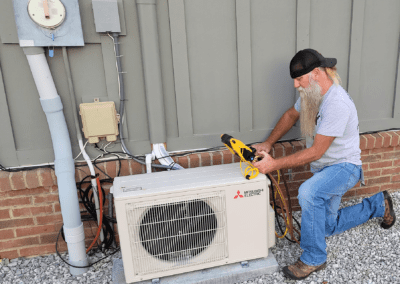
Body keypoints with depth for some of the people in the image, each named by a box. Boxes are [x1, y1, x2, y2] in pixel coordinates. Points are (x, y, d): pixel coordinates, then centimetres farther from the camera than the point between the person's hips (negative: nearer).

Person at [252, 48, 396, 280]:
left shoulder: (337, 103, -30)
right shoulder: (312, 94, -3)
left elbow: (316, 152, -30)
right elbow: (291, 116, 11)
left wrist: (275, 164, -31)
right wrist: (267, 144, -1)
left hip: (344, 167, -9)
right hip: (324, 168, 9)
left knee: (308, 192, -38)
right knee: (328, 227, 16)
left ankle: (314, 259, -17)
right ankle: (377, 205, 36)